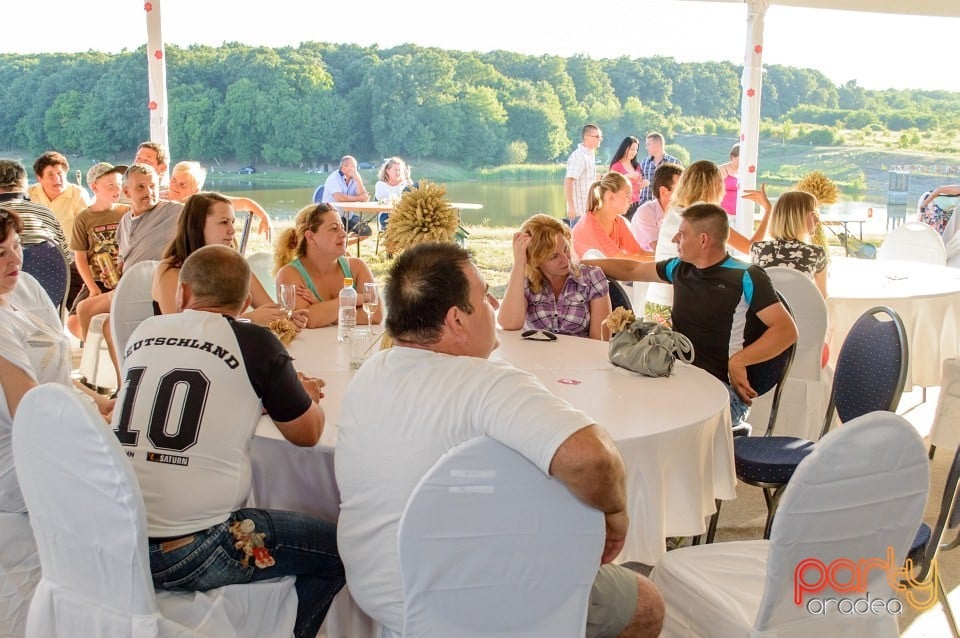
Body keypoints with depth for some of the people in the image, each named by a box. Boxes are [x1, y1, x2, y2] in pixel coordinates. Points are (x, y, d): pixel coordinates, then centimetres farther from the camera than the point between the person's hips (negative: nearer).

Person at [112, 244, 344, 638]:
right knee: (337, 549, 11)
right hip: (190, 554, -6)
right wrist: (305, 397, 25)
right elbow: (307, 434, 4)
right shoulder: (254, 342, -6)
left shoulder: (144, 333, 8)